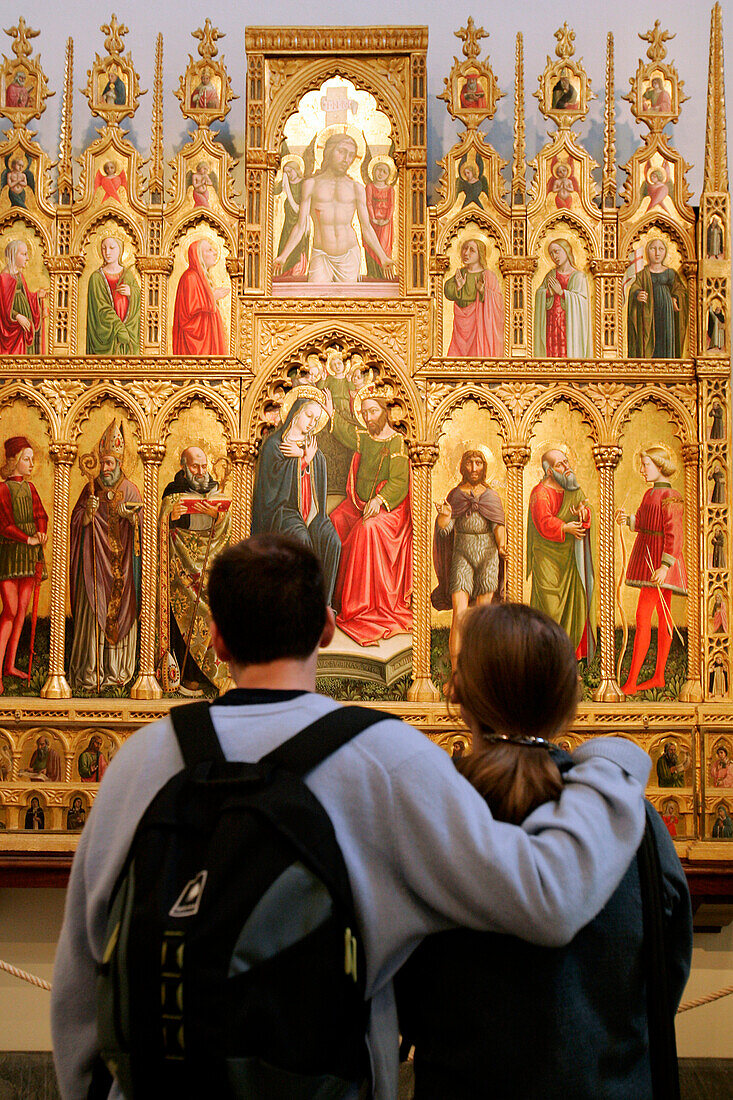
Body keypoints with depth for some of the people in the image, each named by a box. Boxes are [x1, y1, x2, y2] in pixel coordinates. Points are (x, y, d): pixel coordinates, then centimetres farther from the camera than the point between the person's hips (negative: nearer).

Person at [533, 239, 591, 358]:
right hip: (551, 324, 4)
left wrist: (561, 292, -12)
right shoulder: (551, 274, 15)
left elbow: (582, 299, -8)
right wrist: (549, 293, -12)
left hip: (569, 324, -4)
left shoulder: (579, 276, 1)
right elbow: (538, 293, 9)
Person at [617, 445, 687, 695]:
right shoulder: (650, 493, 13)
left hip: (660, 559, -9)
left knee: (642, 617, -12)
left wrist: (664, 566, -26)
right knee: (663, 617, 13)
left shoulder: (671, 497, -15)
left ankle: (631, 683, -11)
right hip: (648, 555, 9)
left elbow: (674, 535, -20)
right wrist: (627, 520, -7)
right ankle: (659, 676, 19)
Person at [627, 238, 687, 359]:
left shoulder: (670, 273, 10)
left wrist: (675, 298, -5)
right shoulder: (643, 273, 5)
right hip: (648, 312, -2)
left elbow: (680, 289, 15)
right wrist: (637, 295, -27)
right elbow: (634, 288, -5)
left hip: (666, 311, 2)